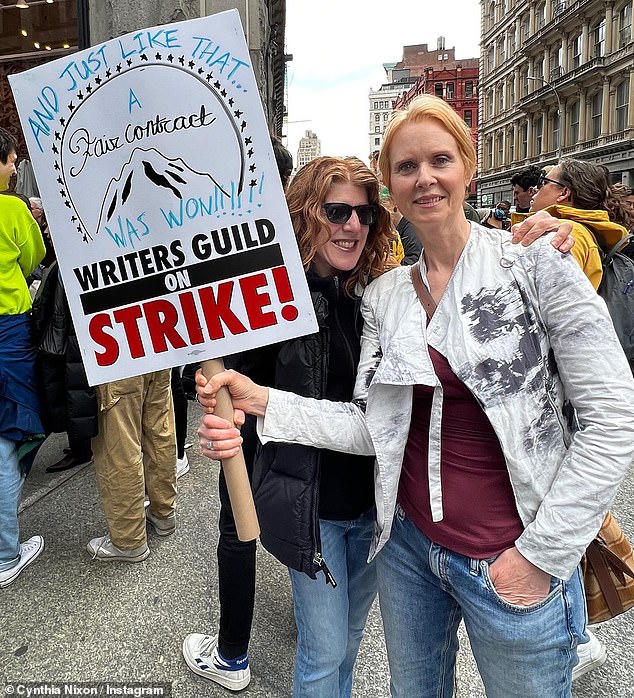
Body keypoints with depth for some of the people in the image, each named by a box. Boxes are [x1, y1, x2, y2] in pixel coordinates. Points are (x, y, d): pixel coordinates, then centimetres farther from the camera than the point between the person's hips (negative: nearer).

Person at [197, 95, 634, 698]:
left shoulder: (536, 267, -11)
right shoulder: (384, 295, 2)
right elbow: (371, 422, -2)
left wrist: (541, 554, -13)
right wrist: (264, 403, -16)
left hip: (512, 568, -4)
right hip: (408, 544, 4)